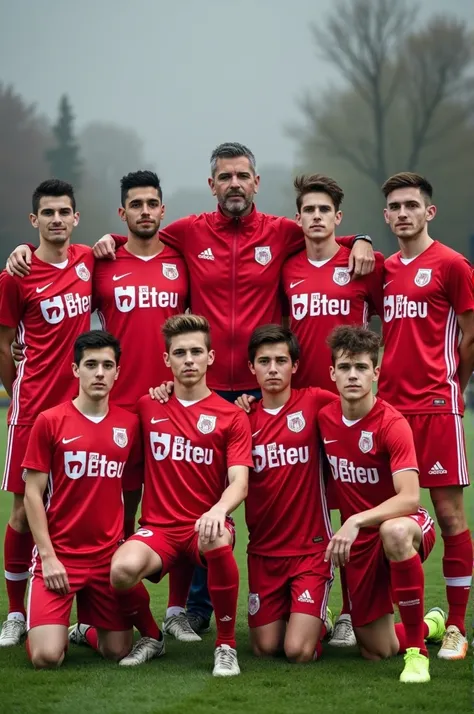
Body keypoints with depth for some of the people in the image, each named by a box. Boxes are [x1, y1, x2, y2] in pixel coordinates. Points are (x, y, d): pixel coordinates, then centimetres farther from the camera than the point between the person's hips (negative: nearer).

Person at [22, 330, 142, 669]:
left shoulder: (129, 424, 4)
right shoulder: (50, 421, -5)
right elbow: (33, 493, -4)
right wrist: (48, 556, -10)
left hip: (108, 556, 3)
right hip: (58, 554, -3)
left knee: (118, 651, 0)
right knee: (47, 657, -15)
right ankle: (46, 626, 20)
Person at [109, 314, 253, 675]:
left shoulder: (232, 416, 2)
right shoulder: (147, 407, 9)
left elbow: (239, 482, -10)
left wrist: (219, 510, -31)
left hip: (205, 526, -1)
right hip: (158, 527, 1)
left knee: (218, 539, -41)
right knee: (124, 567, -34)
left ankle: (227, 645, -20)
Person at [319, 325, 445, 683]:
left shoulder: (392, 423, -20)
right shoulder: (324, 418, -4)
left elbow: (409, 498, -29)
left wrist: (356, 521, -41)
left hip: (405, 523, -5)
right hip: (359, 539, 5)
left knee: (393, 532, -44)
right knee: (376, 651, 6)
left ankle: (417, 649, -31)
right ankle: (431, 625, 43)